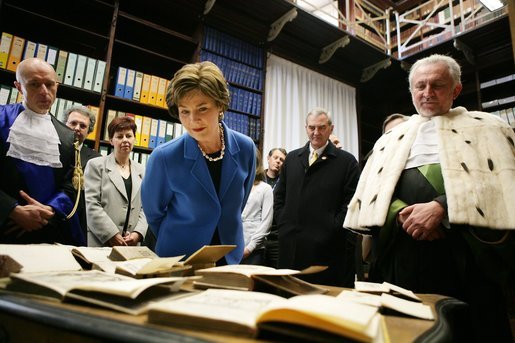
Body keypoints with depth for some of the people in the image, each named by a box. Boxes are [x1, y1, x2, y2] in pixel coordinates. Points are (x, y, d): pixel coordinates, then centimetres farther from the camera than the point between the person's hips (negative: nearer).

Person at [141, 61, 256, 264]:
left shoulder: (245, 148, -13)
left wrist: (228, 233, 12)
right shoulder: (164, 157, -22)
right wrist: (177, 243, 6)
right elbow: (153, 211, -5)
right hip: (178, 260, -3)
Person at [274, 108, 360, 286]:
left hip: (327, 247, -3)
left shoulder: (347, 161, 1)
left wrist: (333, 229, -11)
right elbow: (279, 196, 16)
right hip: (291, 245, 4)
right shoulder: (292, 158, 14)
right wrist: (284, 224, 5)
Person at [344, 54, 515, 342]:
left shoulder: (486, 127, 13)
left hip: (468, 252, -2)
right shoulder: (391, 139, 20)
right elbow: (369, 194, 10)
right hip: (401, 251, 2)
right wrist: (402, 214, -10)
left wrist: (441, 208, -17)